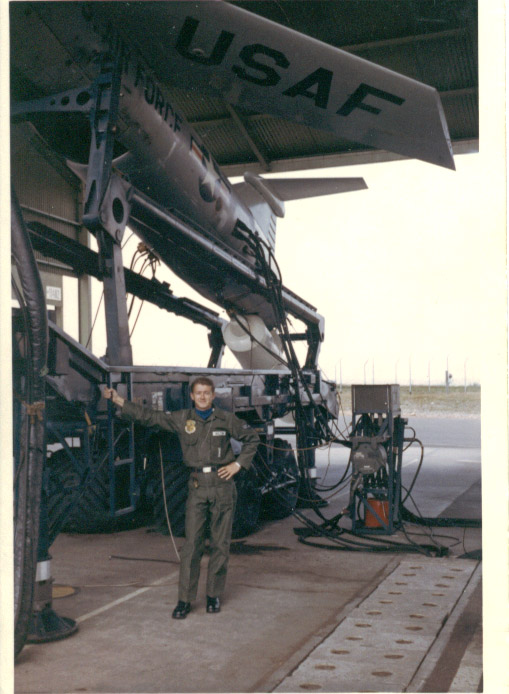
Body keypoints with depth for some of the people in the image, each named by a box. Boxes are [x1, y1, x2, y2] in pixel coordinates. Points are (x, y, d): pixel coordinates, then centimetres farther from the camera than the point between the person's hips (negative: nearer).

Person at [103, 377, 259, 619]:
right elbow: (149, 416, 5)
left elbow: (252, 438, 12)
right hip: (197, 486, 1)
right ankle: (185, 599, 5)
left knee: (220, 543, 5)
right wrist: (118, 400, -1)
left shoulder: (226, 419, 2)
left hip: (222, 483, 0)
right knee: (192, 543, -2)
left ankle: (214, 595, 17)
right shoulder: (181, 419, 5)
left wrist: (238, 464, 2)